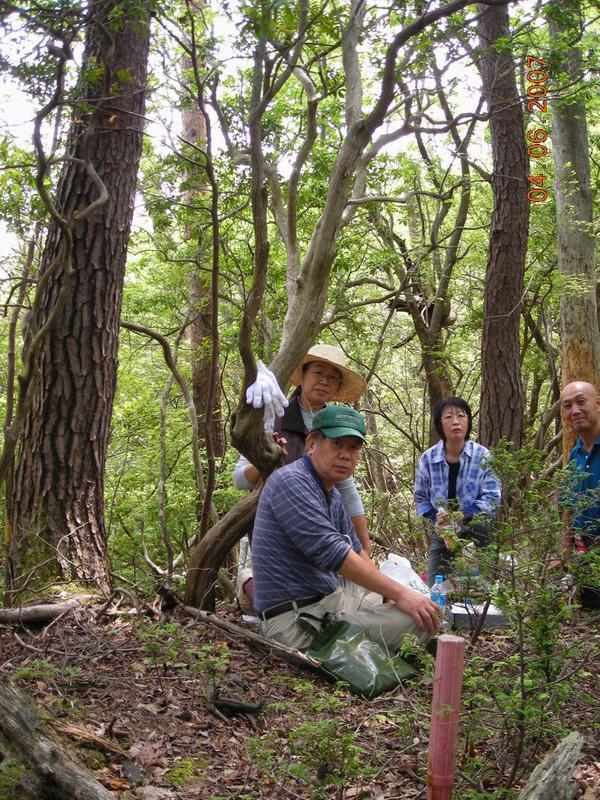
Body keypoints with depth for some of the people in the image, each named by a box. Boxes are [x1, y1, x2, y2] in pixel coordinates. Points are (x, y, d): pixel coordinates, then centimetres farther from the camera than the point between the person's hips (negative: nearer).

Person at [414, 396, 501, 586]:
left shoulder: (482, 456, -11)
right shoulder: (428, 458, -6)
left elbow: (492, 498, -14)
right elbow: (421, 498, 5)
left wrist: (462, 515, -26)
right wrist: (436, 519, -13)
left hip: (476, 535, -2)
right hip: (441, 535, 2)